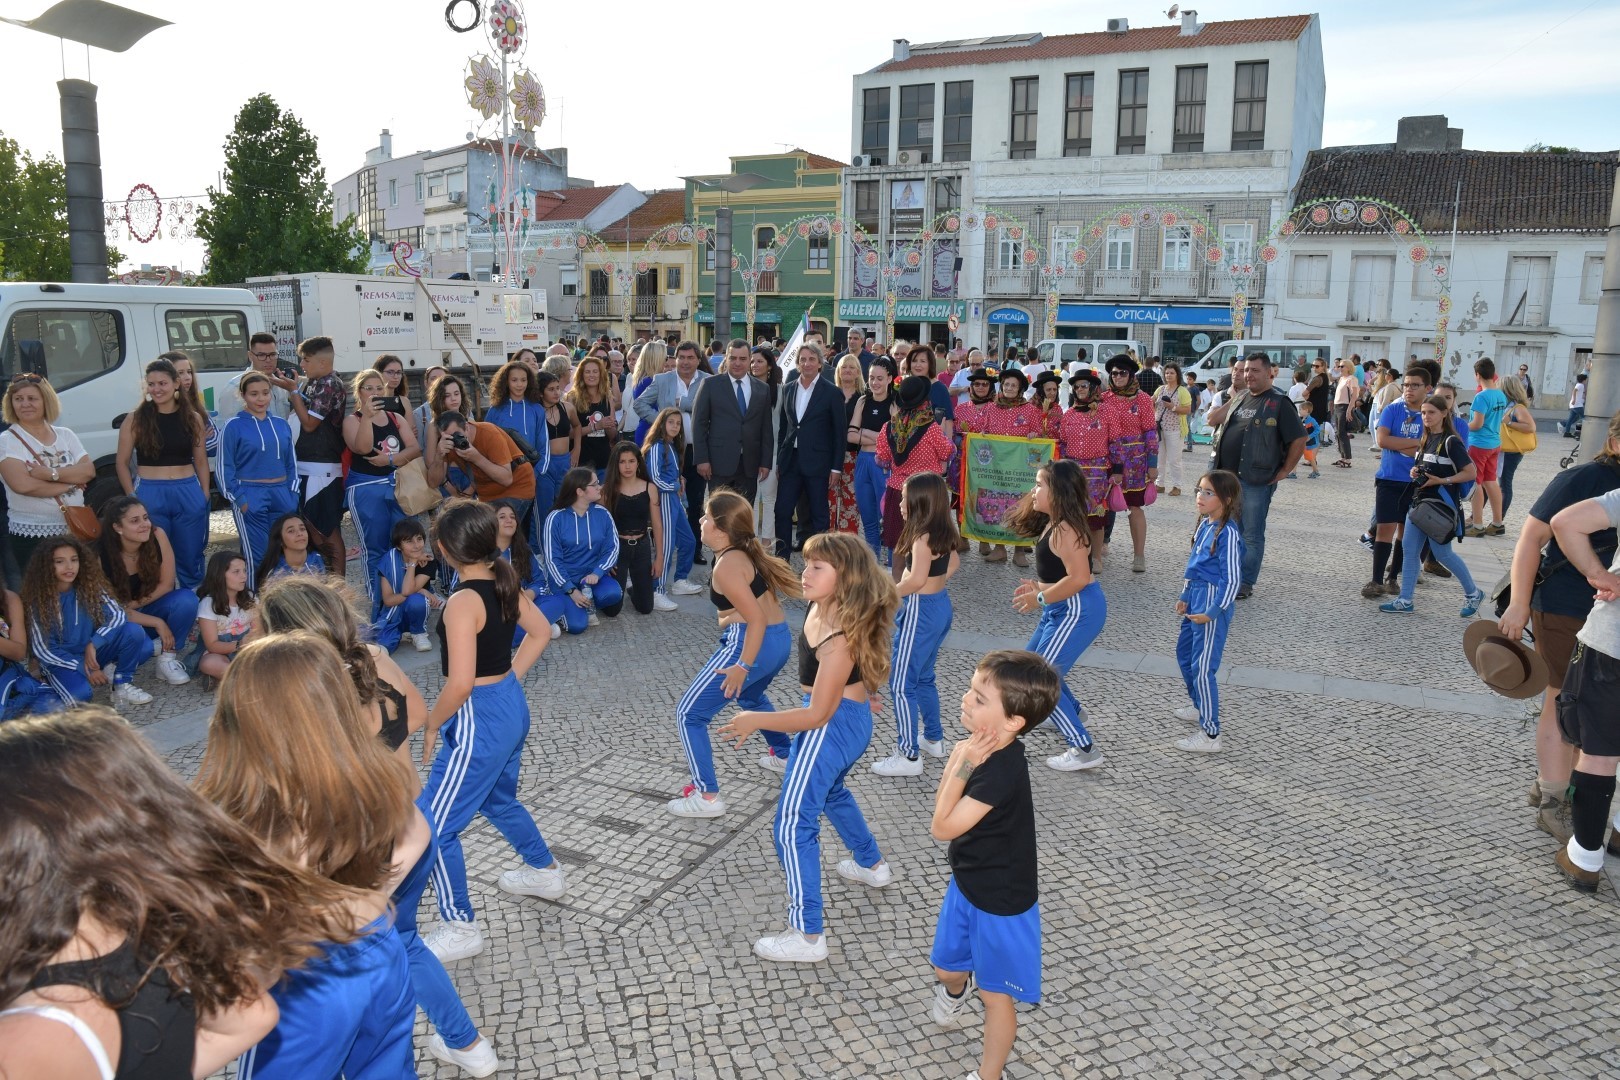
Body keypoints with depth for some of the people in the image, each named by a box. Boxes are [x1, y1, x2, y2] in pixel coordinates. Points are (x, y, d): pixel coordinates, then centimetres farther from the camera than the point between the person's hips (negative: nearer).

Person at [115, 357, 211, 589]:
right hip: (149, 495, -2)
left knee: (190, 558, 10)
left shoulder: (192, 418, 6)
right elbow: (122, 463, 2)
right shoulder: (136, 419, -1)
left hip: (189, 494, 2)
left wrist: (205, 494, 5)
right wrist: (133, 498, -5)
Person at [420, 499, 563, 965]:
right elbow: (540, 633, 14)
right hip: (512, 707, 9)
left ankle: (460, 929, 12)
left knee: (433, 826, 3)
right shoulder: (505, 584, 0)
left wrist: (431, 726, -12)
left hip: (480, 720, -9)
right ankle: (544, 871, 50)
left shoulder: (463, 602, -24)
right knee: (498, 801, 31)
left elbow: (460, 684, -27)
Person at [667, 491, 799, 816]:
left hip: (751, 644, -10)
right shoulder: (750, 551, 8)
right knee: (750, 695, 40)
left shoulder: (726, 566, -18)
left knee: (688, 714, 0)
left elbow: (757, 619, -22)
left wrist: (742, 666, -21)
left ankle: (707, 796, -2)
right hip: (780, 640, 10)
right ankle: (783, 755, 52)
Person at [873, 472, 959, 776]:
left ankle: (908, 756, 1)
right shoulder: (943, 533, 6)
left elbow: (916, 579, -31)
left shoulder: (922, 537, -21)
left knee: (901, 685, -3)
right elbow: (954, 563, 22)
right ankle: (934, 739, 37)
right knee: (923, 679, 24)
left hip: (920, 611, -10)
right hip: (940, 606, 10)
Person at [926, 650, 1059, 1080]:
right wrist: (958, 760, -19)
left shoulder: (1001, 770, -35)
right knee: (947, 965, 28)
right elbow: (947, 807, -4)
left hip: (1001, 901, -8)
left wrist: (962, 765, -30)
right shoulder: (986, 748, -9)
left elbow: (942, 828, -28)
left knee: (995, 994, 14)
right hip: (967, 885, 8)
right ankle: (954, 987, 62)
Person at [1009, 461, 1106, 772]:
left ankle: (1084, 749, -3)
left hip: (1078, 611, -11)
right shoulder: (1053, 524, 9)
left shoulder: (1065, 530, -22)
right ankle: (1073, 711, 47)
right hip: (1063, 609, 11)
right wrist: (1038, 585, 8)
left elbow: (1078, 578, -28)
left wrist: (1039, 598, -21)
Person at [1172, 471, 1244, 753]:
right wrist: (1185, 596, 15)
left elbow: (1232, 580, -20)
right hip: (1196, 596, 10)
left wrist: (1212, 613, -20)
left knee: (1202, 667, -7)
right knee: (1184, 653, 24)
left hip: (1214, 602, -10)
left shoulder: (1228, 534, -20)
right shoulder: (1205, 524, 6)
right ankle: (1201, 707, 44)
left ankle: (1210, 735, 0)